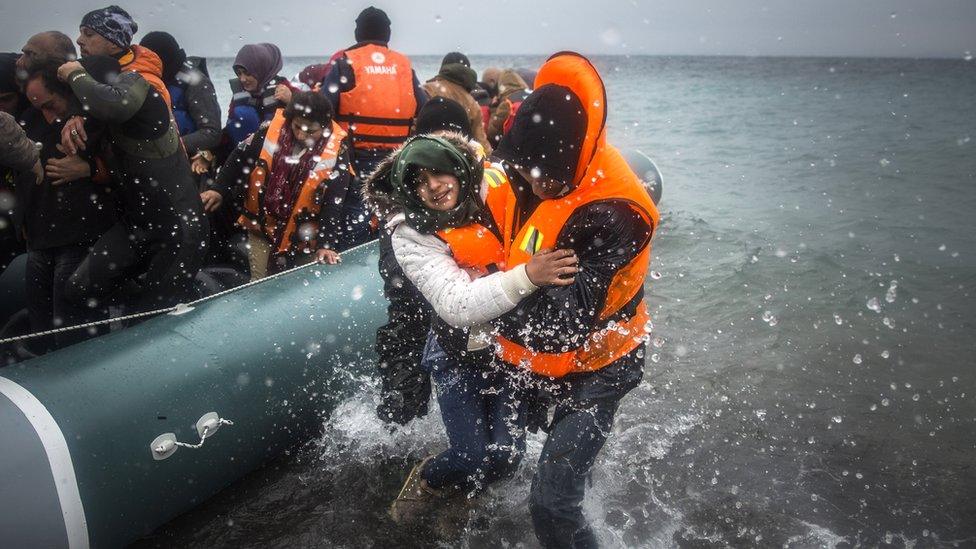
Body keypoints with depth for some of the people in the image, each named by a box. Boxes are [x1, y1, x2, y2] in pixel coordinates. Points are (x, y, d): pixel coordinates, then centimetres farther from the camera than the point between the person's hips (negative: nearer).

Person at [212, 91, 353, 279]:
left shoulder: (336, 151, -16)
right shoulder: (271, 130, -12)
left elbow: (333, 203, -17)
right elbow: (239, 159, 4)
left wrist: (327, 244, -24)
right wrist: (220, 191, -1)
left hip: (303, 237, -1)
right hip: (263, 227, 2)